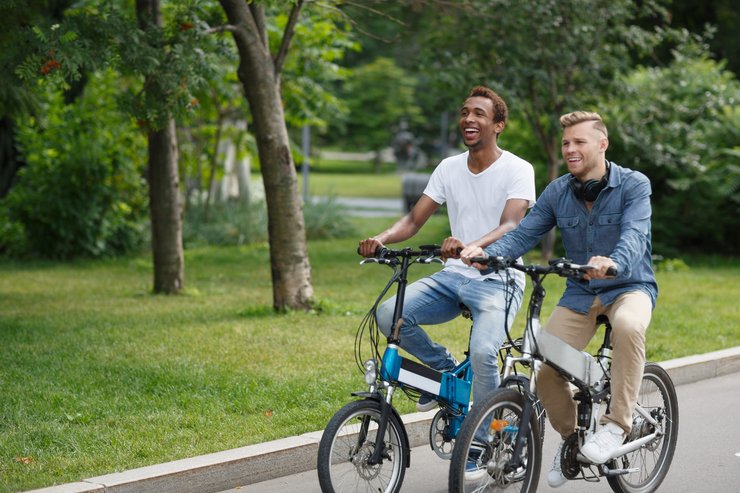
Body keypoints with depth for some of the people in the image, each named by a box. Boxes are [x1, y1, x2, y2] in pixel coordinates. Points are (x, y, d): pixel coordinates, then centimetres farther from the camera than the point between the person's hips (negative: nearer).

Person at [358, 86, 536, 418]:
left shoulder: (517, 170, -7)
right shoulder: (449, 168, 8)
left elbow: (510, 225, -23)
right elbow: (414, 220, 5)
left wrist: (470, 247, -44)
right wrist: (381, 239, -19)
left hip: (498, 281, -5)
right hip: (453, 276, 5)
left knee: (482, 352, -30)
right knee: (388, 314, -20)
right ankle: (445, 369, 6)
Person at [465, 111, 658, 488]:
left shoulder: (633, 185, -11)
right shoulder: (557, 192, 0)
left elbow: (634, 235, -27)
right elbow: (523, 234, -8)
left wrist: (613, 262, -51)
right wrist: (486, 253, -29)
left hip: (630, 287, -4)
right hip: (580, 293, 4)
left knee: (628, 326, -39)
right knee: (544, 369, -13)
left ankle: (617, 423, -24)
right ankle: (571, 437, 16)